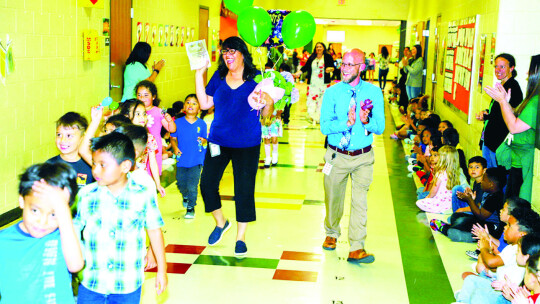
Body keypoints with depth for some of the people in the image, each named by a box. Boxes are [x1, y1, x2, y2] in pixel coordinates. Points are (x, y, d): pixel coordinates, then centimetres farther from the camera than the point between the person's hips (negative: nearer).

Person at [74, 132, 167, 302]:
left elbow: (154, 231, 2)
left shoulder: (144, 196, -9)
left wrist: (162, 270, 7)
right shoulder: (86, 195, -4)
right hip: (91, 282, 1)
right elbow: (72, 229, 6)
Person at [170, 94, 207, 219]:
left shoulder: (201, 124, -2)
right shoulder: (178, 122, -1)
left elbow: (205, 140, 3)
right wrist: (175, 147, -13)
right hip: (182, 159, 2)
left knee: (192, 186, -5)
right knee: (181, 184, 15)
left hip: (196, 160, -2)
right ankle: (185, 196, 48)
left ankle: (191, 207, 15)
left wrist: (203, 141, -19)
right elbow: (173, 138, 4)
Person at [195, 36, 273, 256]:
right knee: (207, 184, 2)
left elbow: (266, 113, -4)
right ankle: (221, 223, 29)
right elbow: (205, 103, 4)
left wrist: (269, 103, -26)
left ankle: (240, 237, 19)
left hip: (247, 145, -3)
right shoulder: (219, 77, 5)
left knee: (244, 190, 3)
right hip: (219, 141, 4)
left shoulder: (256, 78, -6)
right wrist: (199, 75, 1)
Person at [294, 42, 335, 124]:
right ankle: (312, 117, -2)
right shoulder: (312, 58, 13)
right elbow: (305, 67, 12)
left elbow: (332, 67, 4)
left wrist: (330, 69, -18)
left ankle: (320, 118, 1)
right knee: (311, 99, -4)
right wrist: (298, 73, 3)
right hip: (312, 83, 3)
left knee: (322, 100, -4)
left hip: (323, 84, -2)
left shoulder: (328, 57, 4)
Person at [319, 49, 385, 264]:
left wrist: (366, 121, -27)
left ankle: (356, 249, 3)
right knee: (333, 198, 15)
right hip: (337, 156, 1)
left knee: (360, 201, -4)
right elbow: (324, 126, -12)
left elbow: (380, 127, -5)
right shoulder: (332, 92, -4)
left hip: (363, 157, 0)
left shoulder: (374, 92, -3)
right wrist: (346, 123, -28)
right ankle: (331, 234, 41)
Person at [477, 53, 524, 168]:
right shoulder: (501, 86, 14)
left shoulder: (513, 87, -16)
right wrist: (485, 112, 3)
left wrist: (486, 117, -16)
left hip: (499, 142, -10)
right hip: (488, 139, 10)